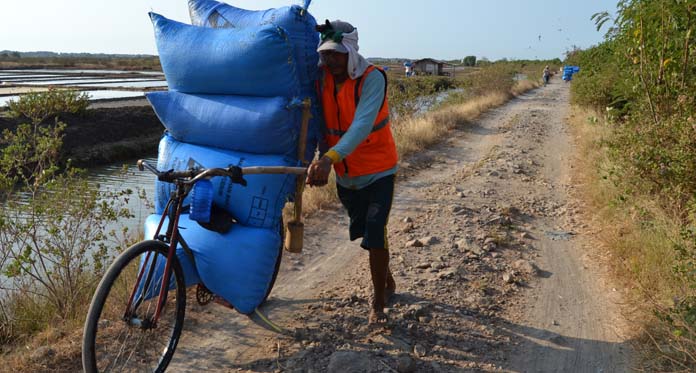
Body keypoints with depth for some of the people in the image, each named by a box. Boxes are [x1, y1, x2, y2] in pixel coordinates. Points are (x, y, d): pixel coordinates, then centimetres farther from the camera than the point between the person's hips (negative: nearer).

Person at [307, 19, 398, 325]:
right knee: (363, 231, 17)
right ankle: (387, 282, 41)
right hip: (345, 174, 5)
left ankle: (378, 303, 11)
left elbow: (362, 125, -36)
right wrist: (320, 161, -20)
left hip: (378, 170, -5)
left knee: (375, 235, -8)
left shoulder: (372, 78, -21)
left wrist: (331, 157, -49)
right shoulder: (320, 78, -5)